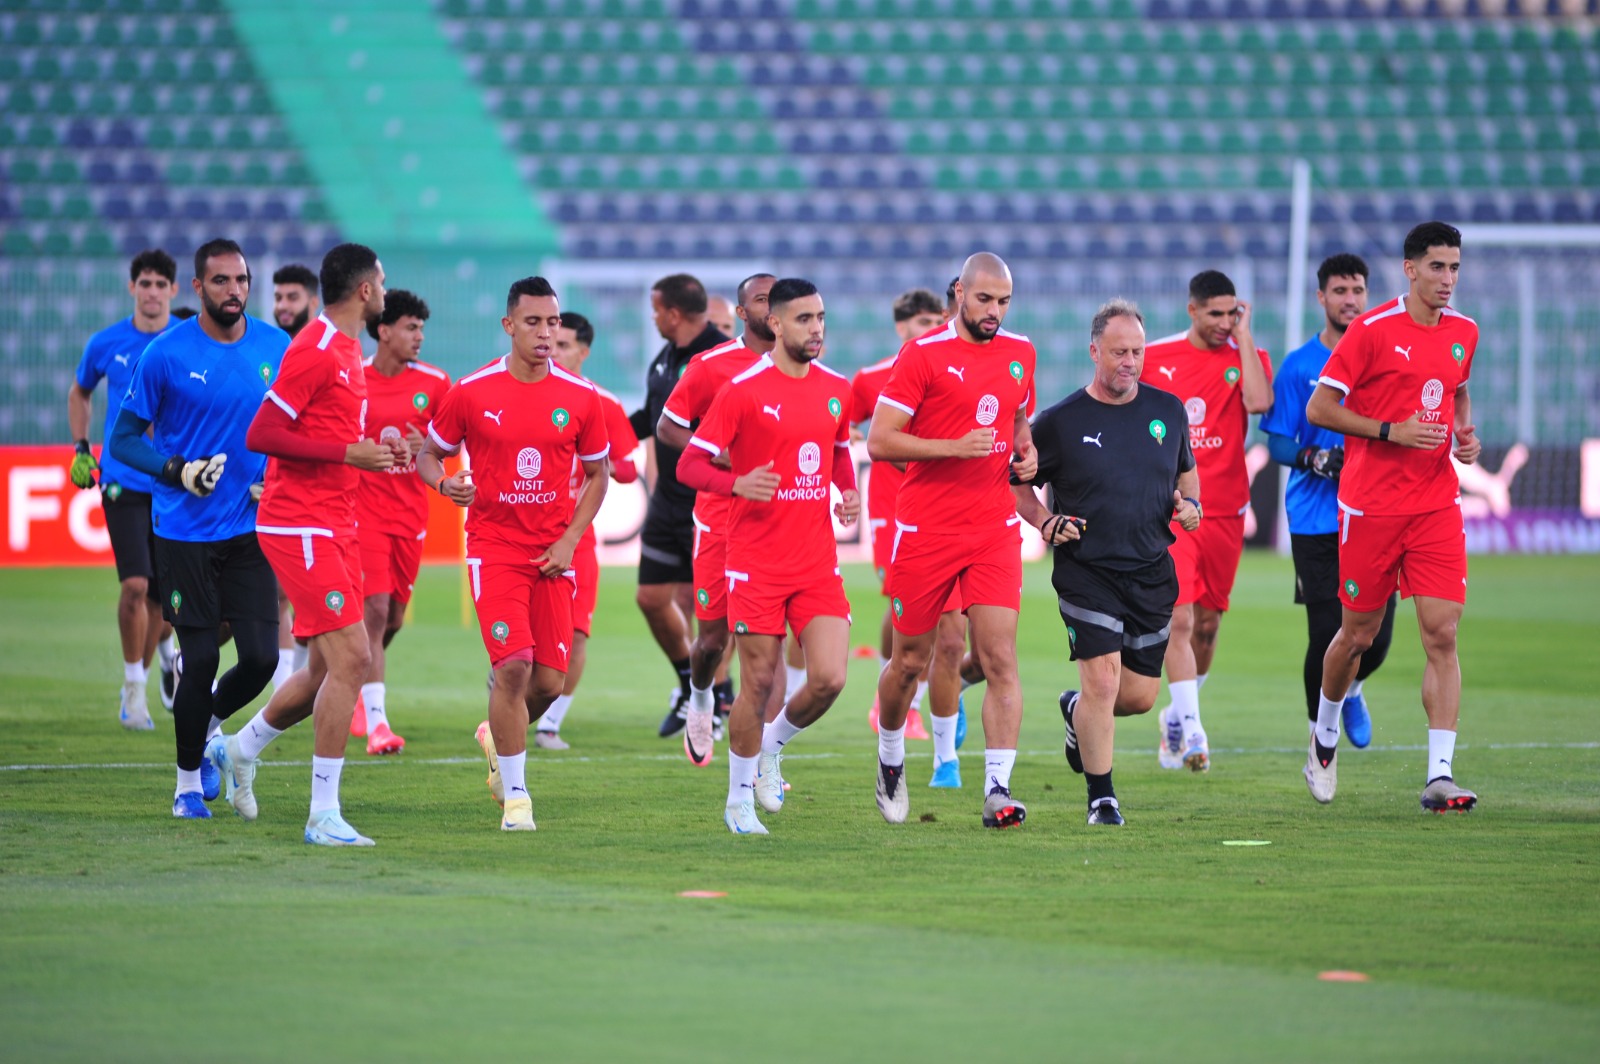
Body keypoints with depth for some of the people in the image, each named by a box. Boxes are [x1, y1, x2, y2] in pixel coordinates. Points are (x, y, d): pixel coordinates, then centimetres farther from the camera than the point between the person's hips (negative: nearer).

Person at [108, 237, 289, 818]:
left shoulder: (277, 349, 2)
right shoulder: (165, 354, -8)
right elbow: (124, 438, -3)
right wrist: (177, 471, -19)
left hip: (251, 528, 3)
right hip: (185, 530, -3)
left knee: (260, 658, -4)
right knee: (201, 659, -4)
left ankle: (206, 725, 28)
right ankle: (188, 780, 16)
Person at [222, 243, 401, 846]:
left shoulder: (347, 350, 15)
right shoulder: (315, 351, -15)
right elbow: (261, 435, -19)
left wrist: (374, 450, 8)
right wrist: (349, 453, -20)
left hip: (334, 529, 10)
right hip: (302, 528, -10)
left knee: (333, 667, 13)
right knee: (350, 659, -14)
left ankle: (241, 749, 33)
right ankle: (323, 815, -10)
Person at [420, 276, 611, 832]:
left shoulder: (580, 398, 0)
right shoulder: (471, 392, -5)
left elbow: (597, 474, 11)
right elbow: (429, 455, 7)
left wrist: (570, 540, -2)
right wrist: (446, 483, -17)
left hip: (553, 553, 3)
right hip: (494, 547, -3)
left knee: (550, 681, 0)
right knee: (513, 665, -17)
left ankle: (499, 737, 34)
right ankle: (515, 795, -5)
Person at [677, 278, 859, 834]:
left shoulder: (837, 389, 8)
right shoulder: (743, 391, -8)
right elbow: (690, 464, -7)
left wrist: (849, 491, 5)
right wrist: (738, 484, -25)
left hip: (818, 561, 4)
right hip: (756, 563, -4)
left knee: (829, 678, -9)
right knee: (759, 683, -1)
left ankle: (774, 745, 22)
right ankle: (739, 800, 17)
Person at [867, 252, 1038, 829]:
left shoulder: (1020, 353, 10)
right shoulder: (922, 355, -7)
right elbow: (878, 441, -10)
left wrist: (1026, 452, 5)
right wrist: (954, 447, -21)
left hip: (995, 530, 3)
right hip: (925, 531, -3)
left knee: (1001, 660, -10)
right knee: (909, 661, 8)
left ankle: (998, 791, -14)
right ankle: (890, 760, 35)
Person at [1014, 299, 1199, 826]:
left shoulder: (1168, 410, 5)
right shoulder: (1060, 421, -6)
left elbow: (1187, 470, 21)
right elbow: (1018, 482, 5)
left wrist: (1190, 504, 1)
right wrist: (1046, 522, -11)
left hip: (1153, 573, 4)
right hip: (1086, 571, -4)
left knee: (1141, 694, 7)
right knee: (1103, 681, -14)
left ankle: (1077, 711, 41)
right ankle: (1101, 798, 0)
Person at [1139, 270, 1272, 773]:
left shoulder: (1247, 357, 3)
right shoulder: (1154, 358, 3)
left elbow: (1259, 401, -20)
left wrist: (1244, 336, -13)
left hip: (1224, 512, 2)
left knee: (1207, 624, 9)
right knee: (1179, 619, -14)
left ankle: (1176, 715, 29)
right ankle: (1191, 730, -17)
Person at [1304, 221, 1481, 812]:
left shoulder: (1463, 332, 8)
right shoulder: (1372, 331, -9)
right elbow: (1318, 409, -8)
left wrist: (1466, 431, 7)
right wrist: (1391, 431, -17)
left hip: (1437, 505, 4)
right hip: (1370, 506, -4)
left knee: (1442, 635, -9)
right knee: (1358, 634, 8)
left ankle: (1440, 776, -11)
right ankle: (1325, 734, 36)